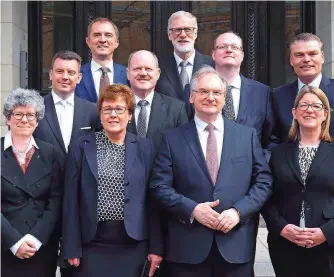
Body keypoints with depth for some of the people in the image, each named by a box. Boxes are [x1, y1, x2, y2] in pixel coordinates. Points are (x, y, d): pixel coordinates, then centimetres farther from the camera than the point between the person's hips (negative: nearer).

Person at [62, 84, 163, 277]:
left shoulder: (144, 148, 4)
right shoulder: (81, 147, 1)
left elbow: (152, 199, 4)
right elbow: (71, 200, 1)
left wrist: (156, 247, 0)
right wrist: (72, 248, -3)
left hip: (133, 242, 1)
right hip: (92, 242, -1)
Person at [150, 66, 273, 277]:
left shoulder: (248, 135, 8)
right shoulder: (173, 139, 4)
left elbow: (263, 181, 4)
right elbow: (160, 186, 0)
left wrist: (238, 211, -10)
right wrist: (192, 209, -13)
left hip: (237, 244, 1)